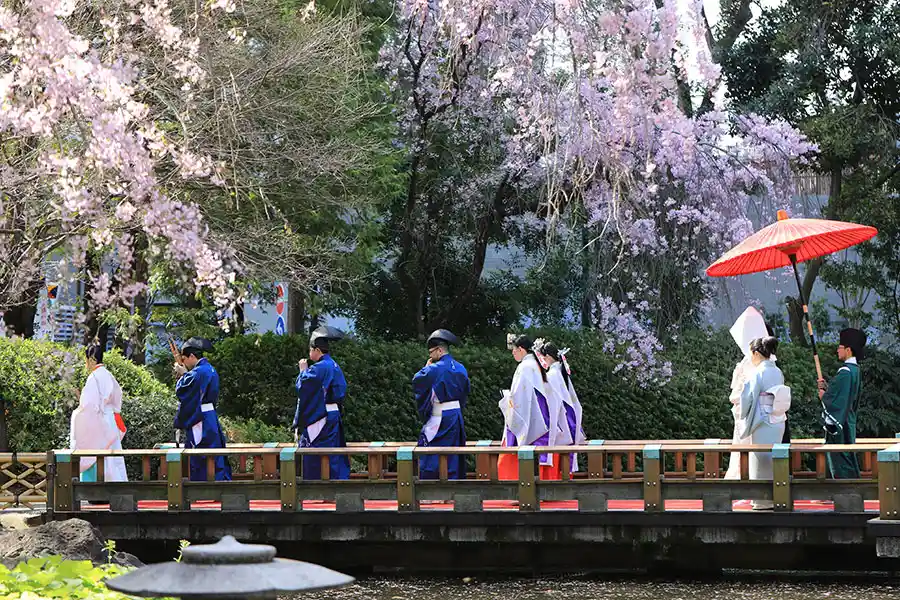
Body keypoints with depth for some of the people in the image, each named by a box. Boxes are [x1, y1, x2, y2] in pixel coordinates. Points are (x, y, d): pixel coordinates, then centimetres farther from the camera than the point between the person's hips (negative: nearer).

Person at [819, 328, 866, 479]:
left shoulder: (845, 372, -20)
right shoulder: (855, 370, 12)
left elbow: (834, 399, -23)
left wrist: (823, 394, -5)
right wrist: (826, 387, 11)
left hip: (839, 422, -10)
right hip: (847, 420, 10)